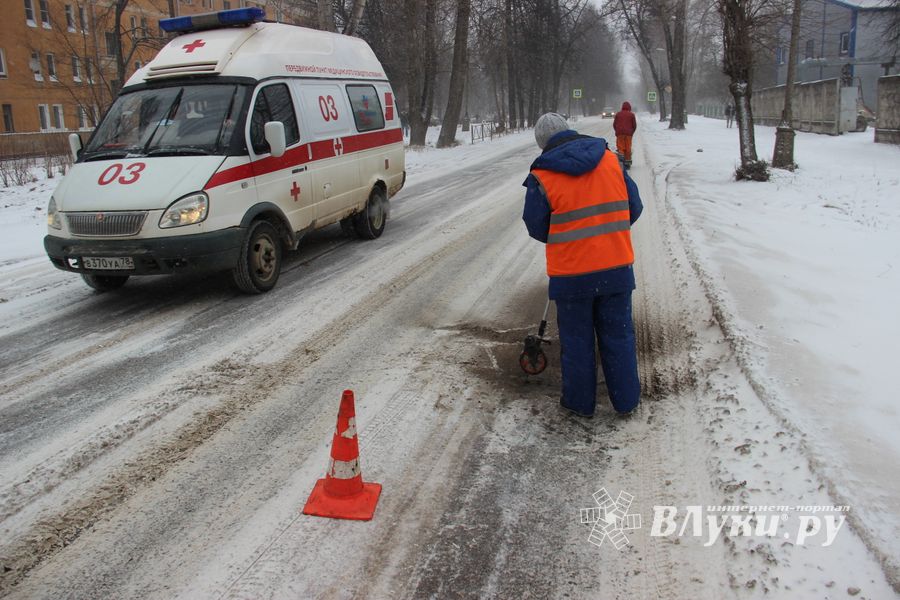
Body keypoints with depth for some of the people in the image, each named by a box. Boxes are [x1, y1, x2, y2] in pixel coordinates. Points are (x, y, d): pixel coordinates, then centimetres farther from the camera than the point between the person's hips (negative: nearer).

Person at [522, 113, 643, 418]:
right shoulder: (610, 159, 1)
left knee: (577, 339, 13)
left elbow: (536, 227, -1)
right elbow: (634, 207, 6)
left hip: (572, 273, -3)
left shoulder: (542, 177, -10)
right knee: (618, 335, 16)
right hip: (617, 267, 3)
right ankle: (626, 400, 27)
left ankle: (580, 402, 27)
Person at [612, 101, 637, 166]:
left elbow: (614, 124, 7)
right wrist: (632, 132, 18)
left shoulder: (618, 114, 6)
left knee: (620, 147, 0)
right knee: (628, 148, 5)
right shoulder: (631, 114, 4)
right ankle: (627, 161, 7)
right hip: (628, 134, 0)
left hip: (619, 133, 0)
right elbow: (634, 125, 5)